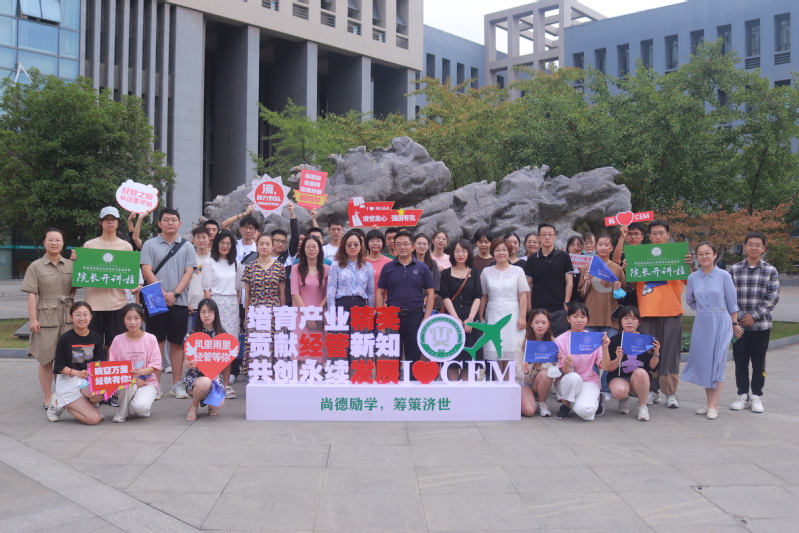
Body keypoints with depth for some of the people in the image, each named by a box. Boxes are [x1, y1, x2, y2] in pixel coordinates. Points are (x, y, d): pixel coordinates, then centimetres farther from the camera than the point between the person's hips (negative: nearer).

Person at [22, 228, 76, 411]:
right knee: (46, 359, 3)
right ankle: (48, 398, 11)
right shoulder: (36, 266, 2)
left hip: (68, 316, 3)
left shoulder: (70, 265, 10)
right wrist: (33, 319, -10)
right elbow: (32, 294, -2)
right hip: (46, 318, -2)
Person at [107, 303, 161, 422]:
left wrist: (141, 372, -31)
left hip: (147, 381, -1)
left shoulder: (150, 339, -4)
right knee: (128, 384, -36)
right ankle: (123, 411, -6)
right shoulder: (118, 340, 0)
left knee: (140, 407, -31)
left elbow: (154, 365, -8)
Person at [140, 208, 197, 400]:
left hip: (179, 302, 1)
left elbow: (189, 272, 2)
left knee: (177, 343, 5)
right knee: (157, 342, 1)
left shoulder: (186, 247, 9)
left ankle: (177, 384, 11)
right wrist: (162, 294, -13)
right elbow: (146, 271, -3)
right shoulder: (150, 245, 5)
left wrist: (175, 293, -11)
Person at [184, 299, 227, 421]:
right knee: (205, 382, -38)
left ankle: (211, 404, 18)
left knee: (218, 405, -24)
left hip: (214, 375, 2)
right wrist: (189, 364, -26)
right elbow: (186, 360, -2)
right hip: (195, 375, -2)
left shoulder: (221, 335, 4)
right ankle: (193, 406, -5)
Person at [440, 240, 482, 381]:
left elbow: (478, 297, 2)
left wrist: (470, 319, -11)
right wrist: (456, 319, -13)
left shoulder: (474, 274, 10)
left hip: (470, 322, 1)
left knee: (468, 357, 1)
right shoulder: (446, 273, 6)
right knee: (452, 358, -2)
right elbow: (445, 297, -2)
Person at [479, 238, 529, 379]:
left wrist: (522, 317, -8)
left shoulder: (517, 271, 5)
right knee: (494, 354, -1)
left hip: (512, 316, -1)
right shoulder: (486, 272, 10)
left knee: (511, 354, -4)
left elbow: (523, 296, 0)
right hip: (493, 317, 2)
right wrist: (481, 317, 4)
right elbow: (483, 296, 9)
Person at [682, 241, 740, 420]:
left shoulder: (724, 276, -6)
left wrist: (734, 324, 2)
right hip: (702, 323, 3)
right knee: (703, 361, 5)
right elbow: (689, 300, 18)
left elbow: (732, 302, -1)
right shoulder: (693, 278, 2)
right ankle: (709, 402, 15)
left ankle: (713, 405, -1)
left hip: (721, 323, -3)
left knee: (718, 362, -3)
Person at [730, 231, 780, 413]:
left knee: (759, 362, 7)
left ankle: (756, 396, 18)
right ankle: (743, 395, 17)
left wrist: (754, 316, -12)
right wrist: (738, 316, -10)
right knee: (740, 361, 6)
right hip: (739, 324, 1)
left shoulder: (770, 271, 1)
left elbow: (773, 297, -4)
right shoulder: (735, 269, 3)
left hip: (761, 325, -1)